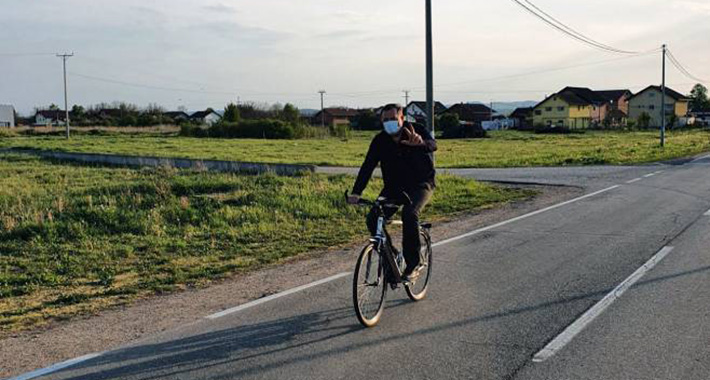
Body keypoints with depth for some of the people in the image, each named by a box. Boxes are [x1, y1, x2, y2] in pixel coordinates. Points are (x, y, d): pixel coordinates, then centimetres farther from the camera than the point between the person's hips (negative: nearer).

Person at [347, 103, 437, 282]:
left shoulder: (416, 131, -14)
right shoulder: (380, 141, -6)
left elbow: (432, 144, -35)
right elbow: (368, 166, -15)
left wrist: (421, 143, -61)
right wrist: (356, 193, -29)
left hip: (421, 184, -4)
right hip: (394, 186, 4)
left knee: (409, 214, -32)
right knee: (373, 220, -15)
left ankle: (413, 264, -17)